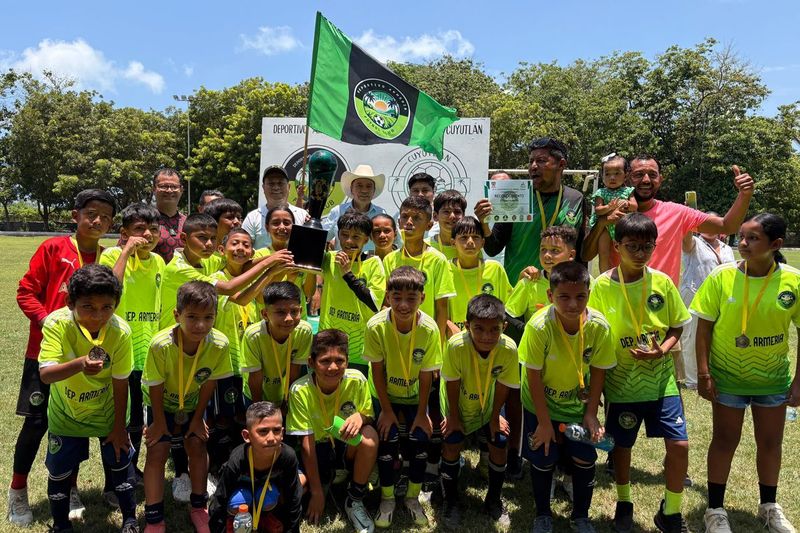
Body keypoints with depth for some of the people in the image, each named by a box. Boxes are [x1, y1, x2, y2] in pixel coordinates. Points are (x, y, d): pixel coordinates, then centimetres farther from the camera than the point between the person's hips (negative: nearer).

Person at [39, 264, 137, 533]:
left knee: (120, 464, 8)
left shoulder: (120, 331, -26)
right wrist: (79, 364, -56)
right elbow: (45, 374, -36)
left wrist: (119, 426, -7)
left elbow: (120, 382, -15)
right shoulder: (57, 323, -28)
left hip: (106, 410, 0)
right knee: (59, 472, 9)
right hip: (66, 412, 0)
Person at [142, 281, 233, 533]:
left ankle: (198, 507, 23)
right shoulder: (161, 344, -38)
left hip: (193, 403, 2)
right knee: (157, 452, -6)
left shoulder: (219, 344, -31)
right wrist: (159, 421, -10)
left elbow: (209, 383, -15)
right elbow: (156, 387, -22)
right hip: (161, 403, -2)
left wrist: (198, 418, -5)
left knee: (197, 446, 3)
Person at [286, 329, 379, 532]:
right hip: (318, 448, -1)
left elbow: (368, 417, -6)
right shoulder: (301, 390, -22)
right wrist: (317, 492, -19)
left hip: (347, 446, 1)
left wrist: (360, 416, -32)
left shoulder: (356, 380, -19)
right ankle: (330, 476, 10)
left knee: (369, 436, -31)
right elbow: (307, 443, -20)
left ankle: (355, 500, -8)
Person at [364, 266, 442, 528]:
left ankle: (413, 497, 21)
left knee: (420, 441, -3)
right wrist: (386, 409, -11)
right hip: (385, 394, -1)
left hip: (415, 395, 1)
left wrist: (422, 413, -9)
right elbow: (377, 371, -16)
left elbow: (426, 375, -15)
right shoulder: (376, 326, -28)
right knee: (388, 442, -6)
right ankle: (387, 499, 17)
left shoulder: (429, 329, -26)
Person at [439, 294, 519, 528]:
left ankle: (494, 501, 24)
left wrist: (495, 417, -4)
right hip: (458, 403, -2)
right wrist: (454, 417, -11)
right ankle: (451, 502, 20)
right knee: (452, 443, -5)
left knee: (499, 443, 0)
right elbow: (452, 384, -22)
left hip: (487, 403, 2)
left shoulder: (509, 349, -31)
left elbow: (502, 386, -15)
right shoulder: (456, 345, -37)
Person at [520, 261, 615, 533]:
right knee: (543, 460, 4)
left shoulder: (599, 326, -23)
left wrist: (591, 413, -6)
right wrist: (544, 422, -14)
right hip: (541, 405, -2)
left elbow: (598, 371, -8)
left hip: (578, 404, 2)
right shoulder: (539, 326, -30)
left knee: (585, 459, 6)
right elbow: (534, 377, -21)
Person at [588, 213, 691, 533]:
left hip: (661, 377, 2)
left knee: (679, 444, -2)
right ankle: (623, 503, 39)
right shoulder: (602, 285, -10)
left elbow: (677, 326, 5)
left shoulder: (662, 282, -5)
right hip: (621, 379, -1)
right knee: (621, 444, 12)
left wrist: (663, 350, -15)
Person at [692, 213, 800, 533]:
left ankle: (769, 507, 38)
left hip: (773, 378, 2)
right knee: (725, 441, 8)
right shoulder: (722, 276, -15)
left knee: (771, 442, 16)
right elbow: (704, 326, -8)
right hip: (727, 377, -2)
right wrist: (703, 372, -11)